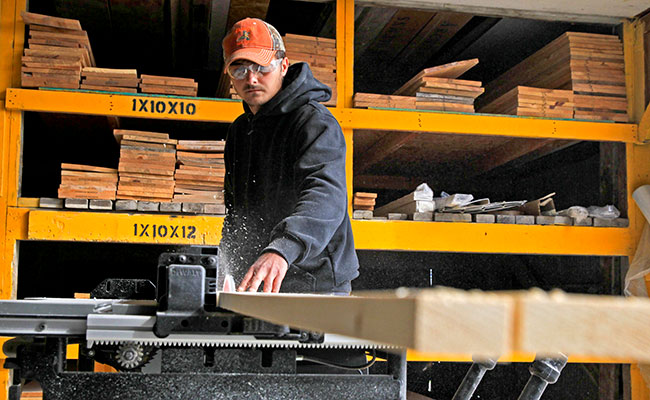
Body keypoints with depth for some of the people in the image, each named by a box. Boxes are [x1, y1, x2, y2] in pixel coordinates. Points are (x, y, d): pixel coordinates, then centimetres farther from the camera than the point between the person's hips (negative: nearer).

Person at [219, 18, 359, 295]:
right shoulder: (239, 129, 14)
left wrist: (281, 250, -49)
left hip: (315, 286, -7)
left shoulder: (315, 123, -13)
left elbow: (325, 196, -32)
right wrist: (226, 270, 11)